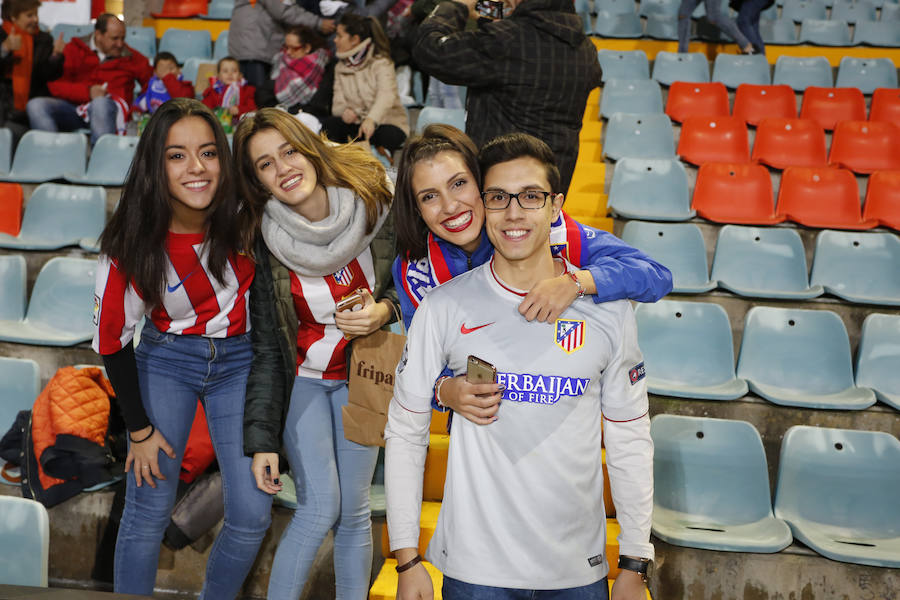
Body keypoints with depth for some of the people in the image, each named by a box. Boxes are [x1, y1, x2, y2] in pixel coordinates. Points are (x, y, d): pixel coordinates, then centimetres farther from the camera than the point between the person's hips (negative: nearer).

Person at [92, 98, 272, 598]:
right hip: (164, 360, 0)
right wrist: (140, 430, -3)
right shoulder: (132, 243, -19)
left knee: (251, 516, -3)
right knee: (148, 511, -2)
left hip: (239, 360, 1)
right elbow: (112, 337, -7)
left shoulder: (246, 218, -20)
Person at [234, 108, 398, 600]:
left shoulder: (375, 203, -16)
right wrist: (261, 437, -11)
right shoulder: (265, 245, -17)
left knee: (354, 511, 5)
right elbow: (267, 350, -10)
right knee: (320, 507, -10)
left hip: (361, 374, 2)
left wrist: (386, 310, -22)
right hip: (301, 377, -1)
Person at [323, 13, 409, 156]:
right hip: (356, 124, 4)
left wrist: (371, 119, -48)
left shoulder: (381, 62, -8)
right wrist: (344, 111, -25)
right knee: (330, 123, -24)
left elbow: (386, 95, -27)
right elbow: (338, 104, 2)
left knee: (387, 135, -38)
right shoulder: (340, 68, 11)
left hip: (389, 124, -4)